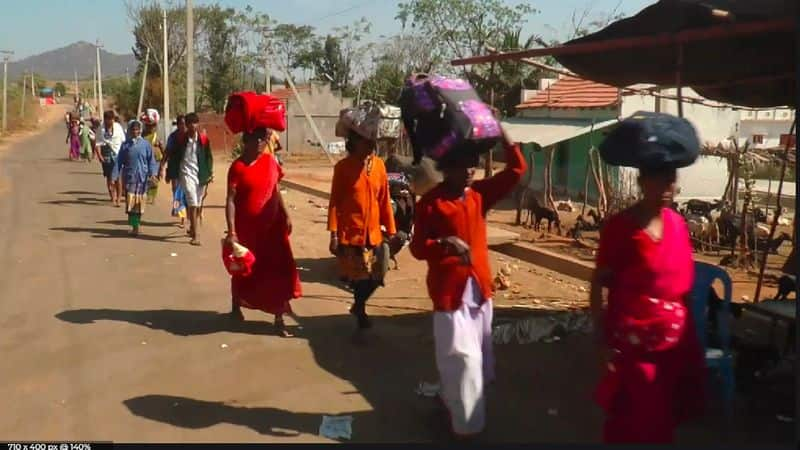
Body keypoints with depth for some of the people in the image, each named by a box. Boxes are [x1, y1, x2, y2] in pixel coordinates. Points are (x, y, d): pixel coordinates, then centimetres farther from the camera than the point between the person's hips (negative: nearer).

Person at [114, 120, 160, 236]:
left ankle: (137, 224, 21)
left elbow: (151, 160, 4)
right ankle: (134, 226, -5)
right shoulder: (125, 145, 4)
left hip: (142, 178, 0)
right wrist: (116, 175, 0)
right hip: (129, 177, 0)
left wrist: (153, 173, -7)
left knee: (139, 202, 6)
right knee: (130, 202, -8)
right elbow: (119, 161, 6)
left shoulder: (145, 144, 1)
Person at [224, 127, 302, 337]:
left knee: (279, 272, 1)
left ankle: (279, 319, 11)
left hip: (272, 226, 4)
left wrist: (286, 216, 9)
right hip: (247, 228, -4)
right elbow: (230, 200, -15)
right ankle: (236, 308, 39)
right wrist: (231, 232, -21)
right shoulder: (238, 167, -12)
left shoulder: (270, 161, 2)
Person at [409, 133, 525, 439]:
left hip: (480, 286, 6)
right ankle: (467, 424, 9)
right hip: (449, 290, -6)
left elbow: (517, 169, 1)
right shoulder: (430, 202, -11)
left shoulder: (480, 193, 4)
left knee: (479, 355, 17)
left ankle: (450, 399, 38)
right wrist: (443, 244, -31)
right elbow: (417, 248, -11)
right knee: (462, 358, -4)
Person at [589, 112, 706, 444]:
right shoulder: (619, 226, -14)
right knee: (630, 426, 7)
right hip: (632, 345, -5)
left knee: (664, 423, 18)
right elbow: (599, 286, -11)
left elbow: (683, 284, 10)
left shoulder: (677, 224, 2)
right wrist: (602, 341, -14)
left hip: (674, 342, 6)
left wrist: (690, 339, 11)